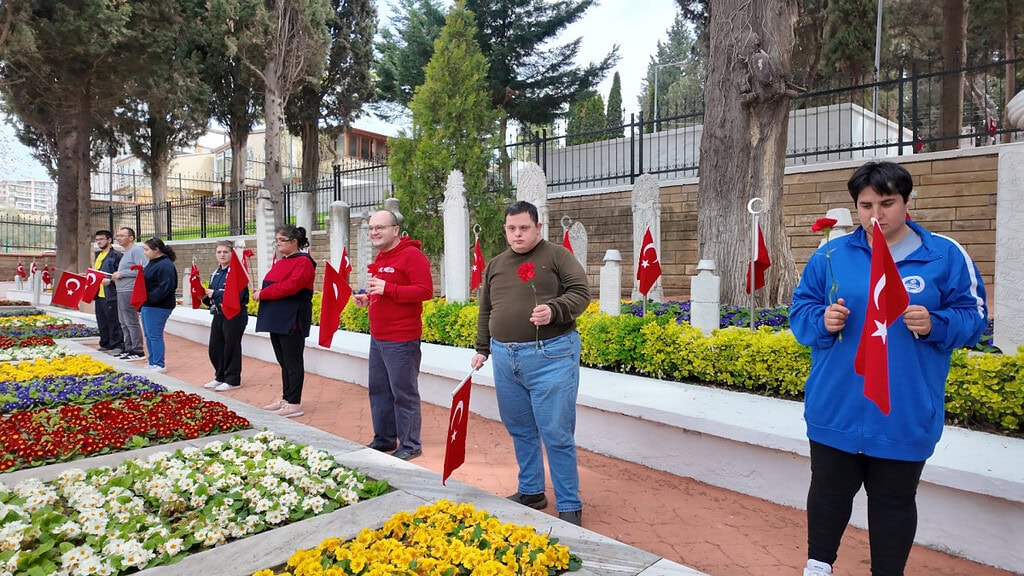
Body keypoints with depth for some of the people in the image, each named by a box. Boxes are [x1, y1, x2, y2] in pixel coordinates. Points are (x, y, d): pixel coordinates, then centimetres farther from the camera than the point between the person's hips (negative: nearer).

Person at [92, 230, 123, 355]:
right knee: (102, 321, 14)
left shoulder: (116, 255, -7)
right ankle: (105, 344, 22)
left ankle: (117, 345, 1)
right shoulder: (97, 255, 19)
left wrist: (110, 280, -23)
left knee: (113, 322, -5)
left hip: (110, 294, -9)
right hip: (98, 294, 9)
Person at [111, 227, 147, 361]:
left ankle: (138, 351, -3)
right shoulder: (126, 252, 20)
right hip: (122, 291, 11)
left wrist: (121, 274, -18)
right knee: (123, 322, 14)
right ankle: (128, 349, 21)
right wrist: (116, 277, 12)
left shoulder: (136, 250, -12)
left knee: (131, 322, -8)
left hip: (129, 292, -11)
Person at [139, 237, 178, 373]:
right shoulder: (152, 264, 17)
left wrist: (148, 298, -23)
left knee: (155, 335, -5)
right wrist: (141, 306, 20)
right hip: (148, 305, 10)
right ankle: (152, 363, 23)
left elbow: (165, 288, -24)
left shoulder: (166, 265, -16)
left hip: (158, 307, -10)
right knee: (148, 336, 14)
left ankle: (160, 365, 4)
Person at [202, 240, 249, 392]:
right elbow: (212, 299, 19)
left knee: (231, 349, 1)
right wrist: (205, 297, -2)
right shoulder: (215, 274, 13)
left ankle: (232, 380, 13)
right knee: (214, 348, 12)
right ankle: (220, 377, 27)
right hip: (218, 315, 8)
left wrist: (215, 294, -17)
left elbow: (237, 296, -22)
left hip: (234, 317, -8)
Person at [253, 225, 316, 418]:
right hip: (277, 320, 9)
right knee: (284, 362, 14)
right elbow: (274, 286, 21)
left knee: (292, 362, -3)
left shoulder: (303, 262, -11)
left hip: (292, 321, -9)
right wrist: (261, 293, 1)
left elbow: (289, 286, -21)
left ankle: (294, 404, 4)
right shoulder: (280, 263, 18)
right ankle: (286, 399, 23)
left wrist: (262, 294, -13)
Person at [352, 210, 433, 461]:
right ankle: (384, 439, 29)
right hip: (378, 337, 10)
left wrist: (386, 289, -25)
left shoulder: (411, 255, -12)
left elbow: (425, 290, -21)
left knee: (404, 393, -2)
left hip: (401, 340, -9)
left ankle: (410, 445, 10)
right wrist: (367, 298, 9)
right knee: (379, 390, 16)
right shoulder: (380, 258, 17)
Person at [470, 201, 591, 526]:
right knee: (520, 431, 15)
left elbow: (581, 292, -7)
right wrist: (482, 349, 17)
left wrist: (554, 310, -24)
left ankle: (569, 507, 12)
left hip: (551, 356, -5)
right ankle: (531, 492, 33)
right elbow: (485, 312, 21)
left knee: (557, 435, -2)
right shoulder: (495, 265, 16)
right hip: (504, 357, 6)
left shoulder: (557, 256, 0)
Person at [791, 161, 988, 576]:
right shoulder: (831, 254, 1)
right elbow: (800, 312, 5)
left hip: (906, 414, -1)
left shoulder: (945, 255, -1)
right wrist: (822, 321, -16)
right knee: (829, 492, 16)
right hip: (836, 409, 1)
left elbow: (973, 316, 2)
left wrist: (935, 324, -18)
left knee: (894, 501, 15)